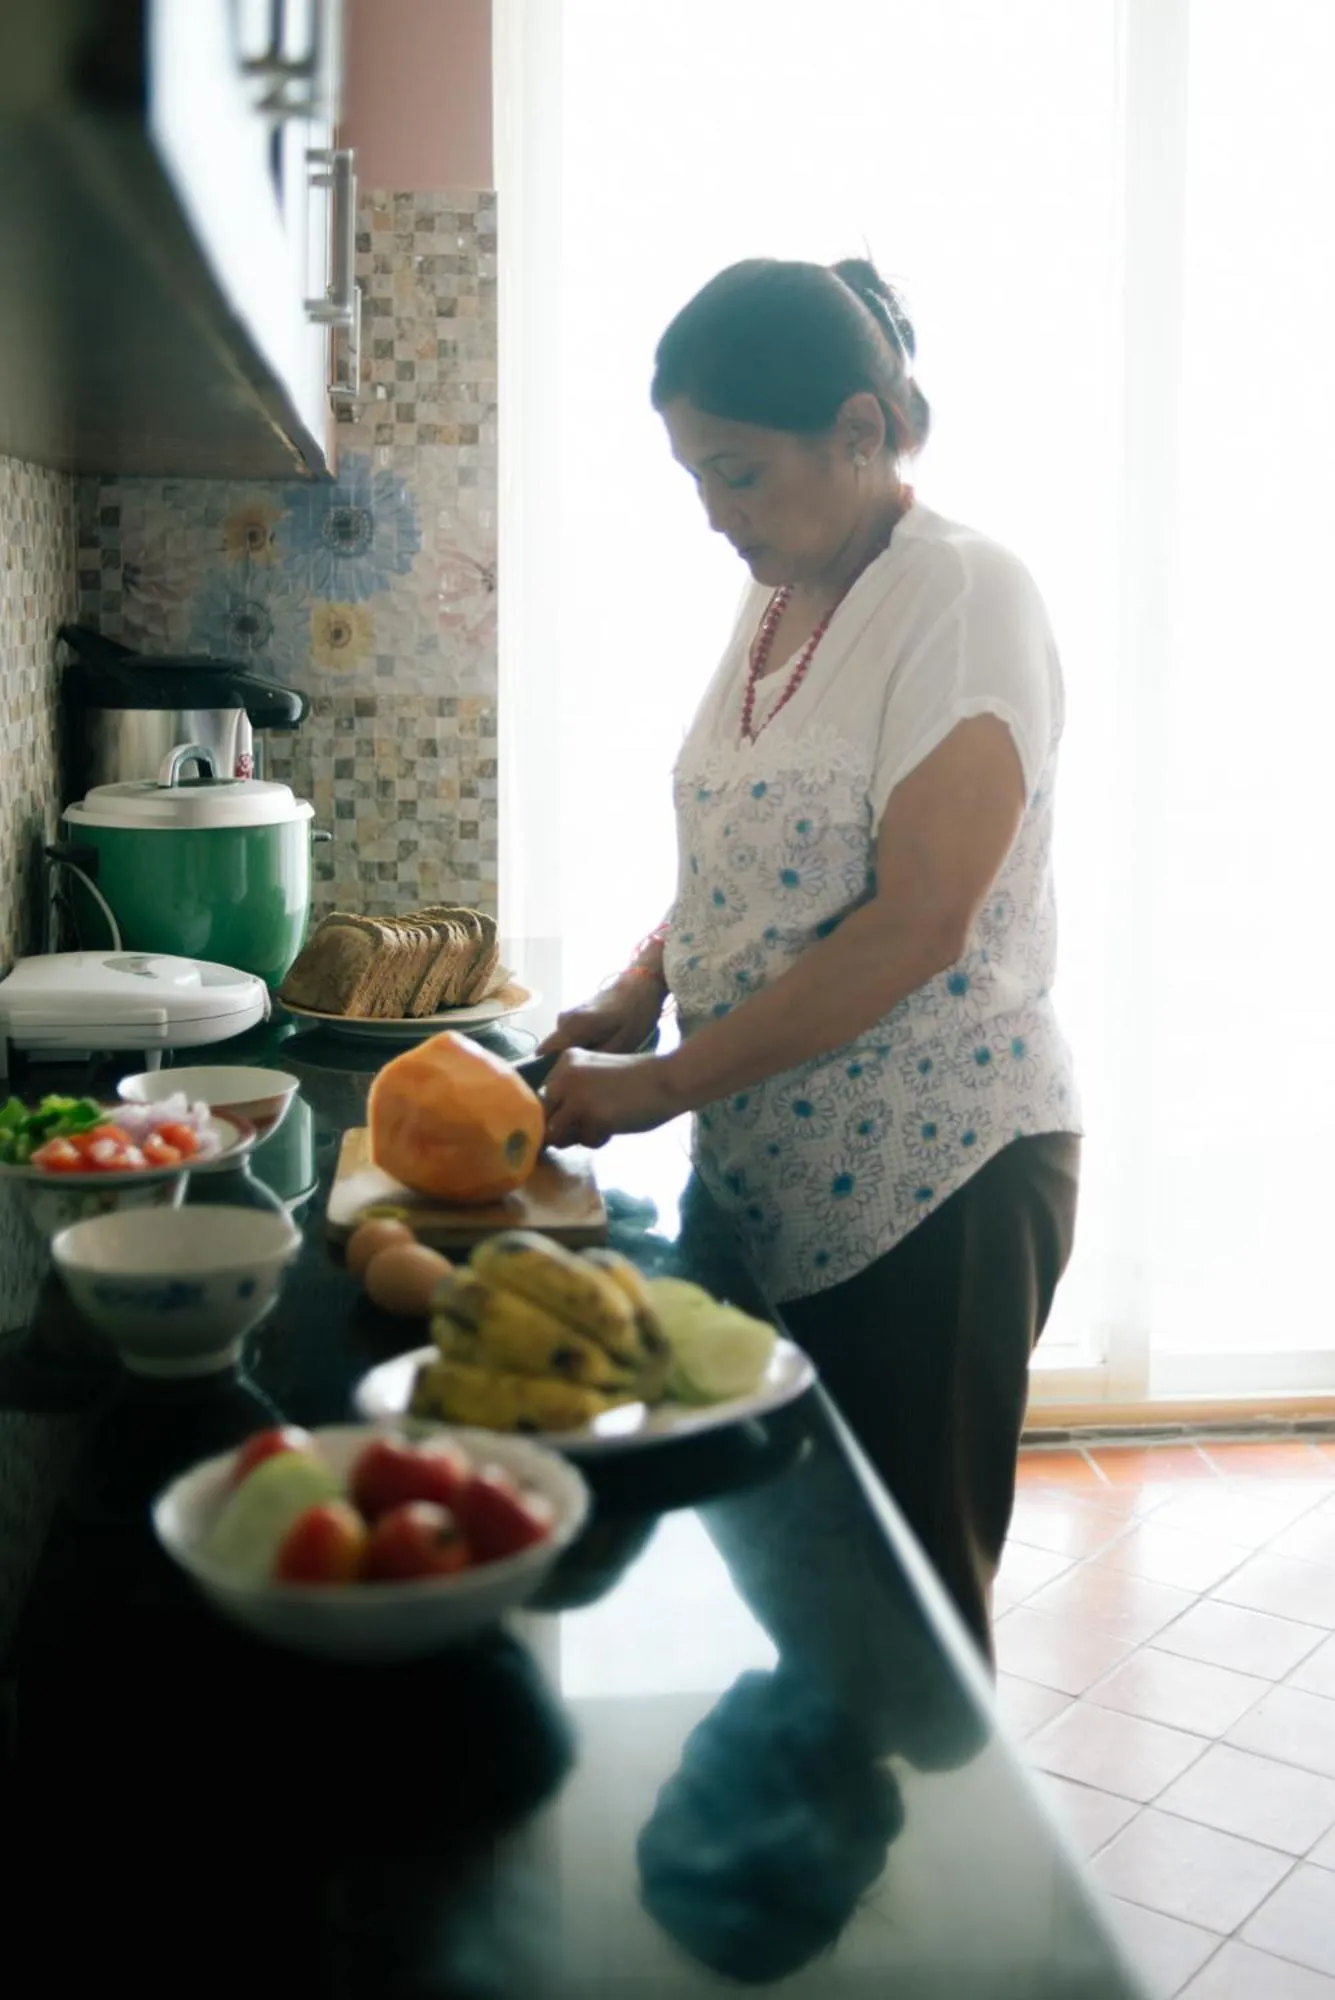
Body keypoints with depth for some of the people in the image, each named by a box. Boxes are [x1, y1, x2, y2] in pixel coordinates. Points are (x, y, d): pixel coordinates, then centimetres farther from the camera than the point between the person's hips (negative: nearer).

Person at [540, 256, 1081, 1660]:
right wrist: (641, 990, 3)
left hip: (931, 1172, -7)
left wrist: (665, 1083, -19)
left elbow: (914, 925, -22)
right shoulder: (775, 600, 10)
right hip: (776, 1174, 7)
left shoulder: (962, 597, -14)